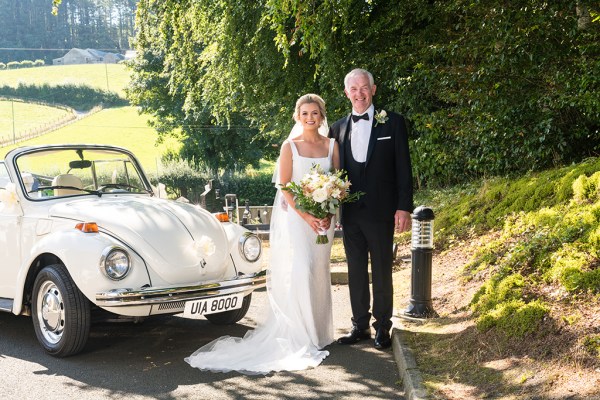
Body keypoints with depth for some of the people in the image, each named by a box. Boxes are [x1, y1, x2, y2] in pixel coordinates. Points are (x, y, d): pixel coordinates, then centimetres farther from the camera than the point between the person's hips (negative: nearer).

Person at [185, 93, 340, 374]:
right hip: (294, 215, -3)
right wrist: (306, 217, -16)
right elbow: (284, 187, -7)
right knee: (298, 271, -11)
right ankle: (300, 337, -4)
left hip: (323, 217, 3)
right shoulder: (290, 146, -2)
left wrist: (329, 214, -9)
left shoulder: (332, 146, 7)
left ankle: (318, 332, 19)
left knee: (319, 272, 8)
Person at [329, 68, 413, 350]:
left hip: (380, 211, -3)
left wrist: (404, 207, -10)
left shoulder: (393, 123, -2)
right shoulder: (338, 128, 8)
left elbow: (403, 168, -4)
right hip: (350, 213, 4)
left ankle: (382, 327, 16)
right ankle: (360, 325, 20)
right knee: (356, 271, 10)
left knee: (382, 272, 5)